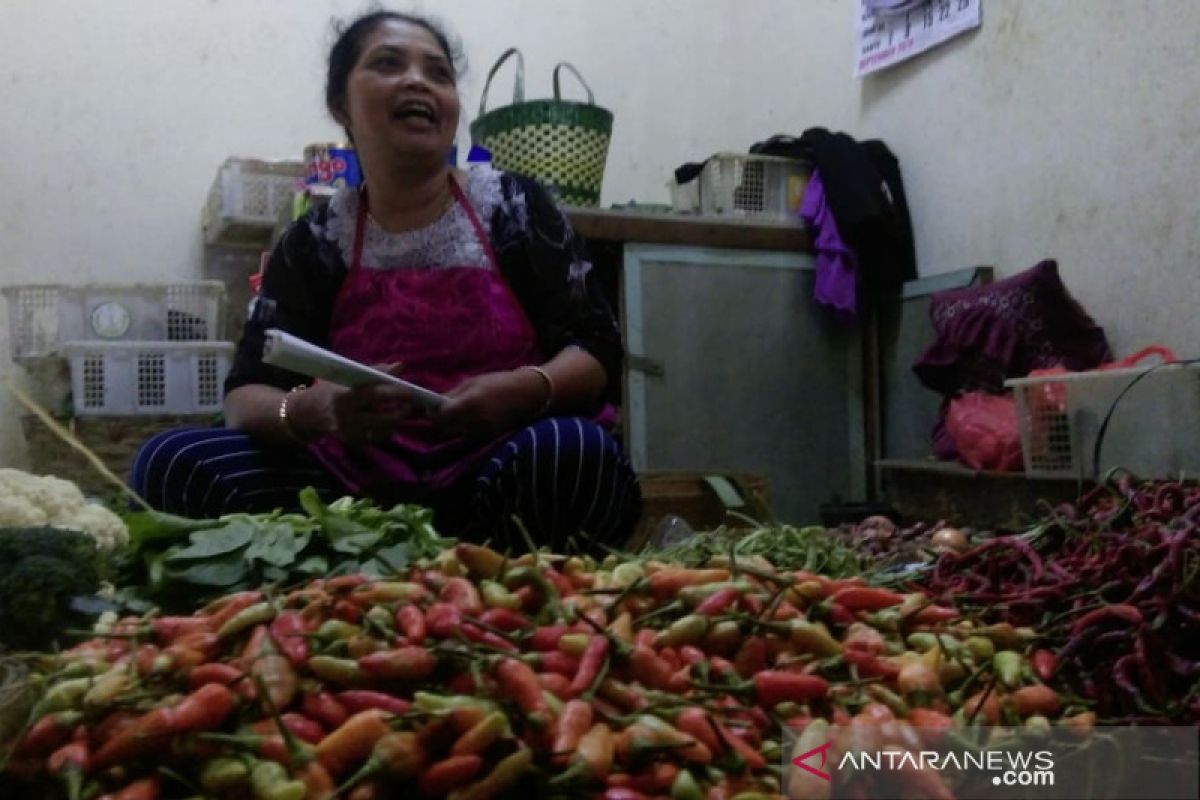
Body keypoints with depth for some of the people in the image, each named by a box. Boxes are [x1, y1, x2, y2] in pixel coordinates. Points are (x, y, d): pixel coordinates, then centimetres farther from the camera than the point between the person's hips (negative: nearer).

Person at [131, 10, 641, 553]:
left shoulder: (515, 207, 4)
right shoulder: (316, 241, 6)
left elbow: (598, 350, 1)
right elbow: (246, 396, 1)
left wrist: (522, 390, -21)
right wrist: (316, 409, -24)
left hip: (507, 469, -1)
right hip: (362, 485, 2)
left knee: (579, 452, -35)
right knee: (171, 461, -17)